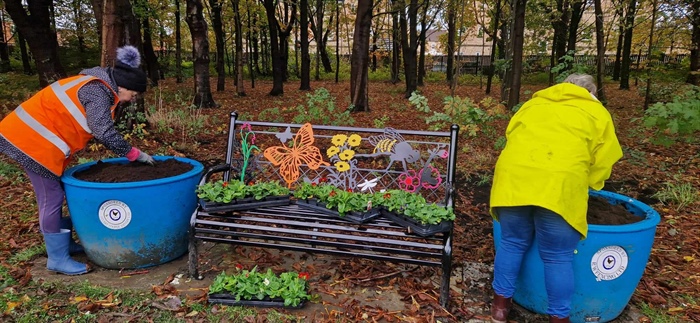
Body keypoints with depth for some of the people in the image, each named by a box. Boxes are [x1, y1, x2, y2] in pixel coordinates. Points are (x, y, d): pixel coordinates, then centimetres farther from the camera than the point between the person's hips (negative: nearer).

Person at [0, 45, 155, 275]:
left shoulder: (99, 87, 10)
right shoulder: (97, 92, -20)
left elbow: (101, 131, 13)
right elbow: (105, 133, -26)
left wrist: (129, 153, 7)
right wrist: (135, 154, -16)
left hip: (34, 135, 10)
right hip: (33, 140, -10)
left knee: (55, 195, 17)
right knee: (52, 198, -3)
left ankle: (64, 243, 30)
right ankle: (58, 259, 7)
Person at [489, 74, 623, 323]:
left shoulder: (533, 103, 29)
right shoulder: (597, 113, 20)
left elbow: (510, 134, 27)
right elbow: (602, 161, 17)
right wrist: (585, 189, 32)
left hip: (513, 177, 4)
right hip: (559, 184, -3)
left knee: (512, 243, 16)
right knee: (558, 257, 8)